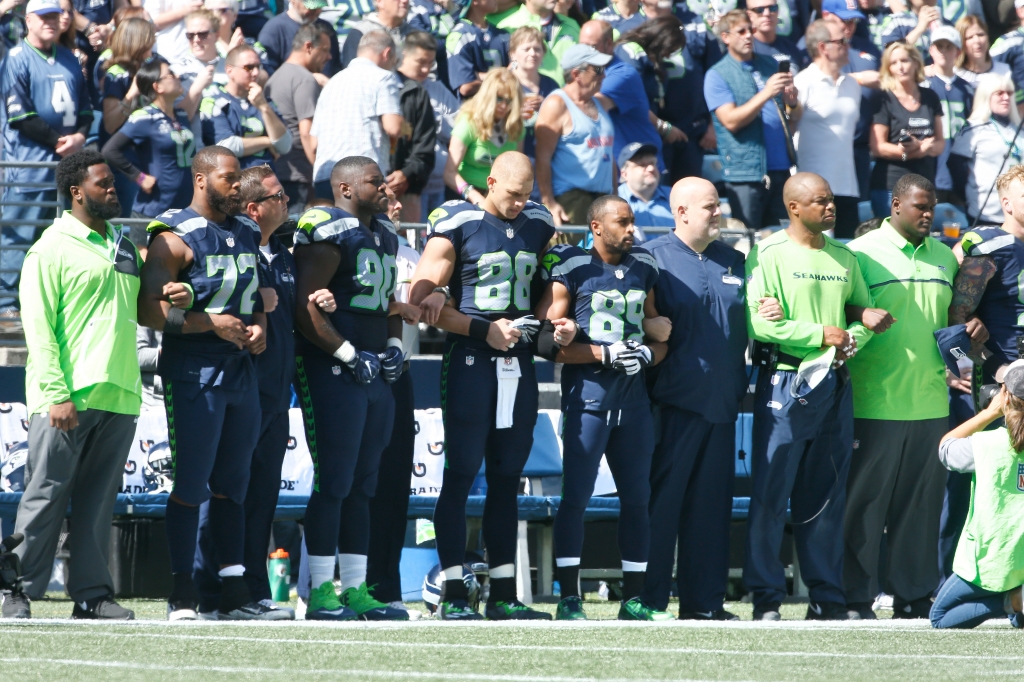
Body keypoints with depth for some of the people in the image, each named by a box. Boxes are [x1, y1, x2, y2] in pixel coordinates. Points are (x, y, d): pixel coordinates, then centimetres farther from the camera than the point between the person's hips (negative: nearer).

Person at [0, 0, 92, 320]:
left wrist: (80, 136, -2)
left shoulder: (69, 60, 16)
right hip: (29, 162, -6)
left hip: (70, 160, 6)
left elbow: (86, 106, 18)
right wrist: (58, 140, -12)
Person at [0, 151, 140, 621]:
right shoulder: (53, 248, -2)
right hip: (67, 401, -6)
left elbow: (136, 314, 29)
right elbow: (38, 326, -7)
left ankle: (92, 593, 8)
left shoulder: (124, 249, 19)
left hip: (118, 399, 6)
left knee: (99, 501, 5)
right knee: (46, 497, -5)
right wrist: (55, 395, -15)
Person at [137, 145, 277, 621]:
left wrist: (259, 328, 5)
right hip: (193, 379, -7)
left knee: (231, 487, 10)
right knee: (190, 487, -5)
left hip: (241, 372, 7)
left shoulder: (247, 234, 15)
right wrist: (211, 323, -18)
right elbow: (149, 311, -15)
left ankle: (234, 594, 13)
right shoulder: (175, 238, -9)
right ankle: (182, 595, -1)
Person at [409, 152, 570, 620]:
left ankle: (503, 595, 13)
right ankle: (453, 594, -4)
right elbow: (422, 297, -10)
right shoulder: (456, 224, -8)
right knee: (461, 473, -5)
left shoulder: (539, 225, 10)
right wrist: (486, 330, -14)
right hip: (470, 359, -6)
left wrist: (554, 326, 2)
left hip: (519, 360, 6)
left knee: (507, 477, 9)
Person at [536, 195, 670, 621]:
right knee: (576, 496, -6)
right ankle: (569, 599, -3)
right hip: (588, 395, -6)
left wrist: (647, 354, -3)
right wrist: (607, 354, -15)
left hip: (634, 396, 6)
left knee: (637, 498, 7)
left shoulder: (644, 270, 13)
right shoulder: (571, 270, -5)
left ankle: (634, 599, 14)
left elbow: (661, 334, 20)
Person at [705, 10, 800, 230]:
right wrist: (765, 94, -22)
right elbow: (731, 121, -14)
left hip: (781, 169, 5)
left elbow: (795, 117, 15)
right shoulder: (718, 75, -1)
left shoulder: (770, 67, 13)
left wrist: (792, 103, -9)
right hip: (746, 173, -5)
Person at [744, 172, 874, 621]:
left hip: (834, 384, 5)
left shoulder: (844, 258, 15)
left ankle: (827, 597, 12)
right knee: (770, 494, -6)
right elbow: (760, 323, -13)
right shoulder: (768, 254, -4)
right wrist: (822, 334, -9)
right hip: (785, 383, -5)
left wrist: (851, 340, -4)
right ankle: (766, 597, -1)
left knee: (826, 496, 8)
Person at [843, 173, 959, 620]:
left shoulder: (944, 258, 15)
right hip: (875, 404, -5)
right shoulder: (862, 253, -1)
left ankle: (914, 595, 13)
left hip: (931, 403, 5)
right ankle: (857, 599, 4)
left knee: (922, 503, 6)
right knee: (865, 503, -1)